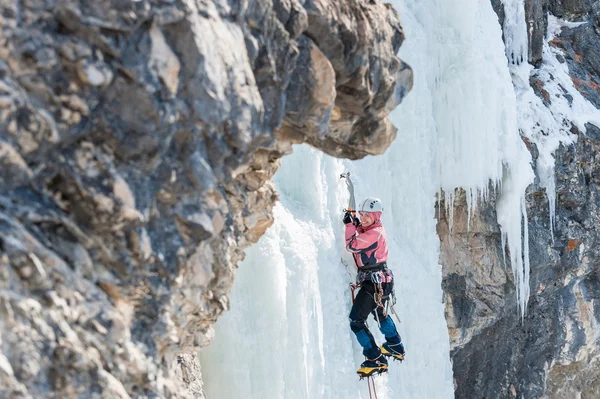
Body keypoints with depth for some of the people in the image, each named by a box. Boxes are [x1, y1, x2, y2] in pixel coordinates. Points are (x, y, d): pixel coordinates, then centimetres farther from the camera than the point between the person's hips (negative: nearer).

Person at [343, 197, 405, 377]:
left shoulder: (374, 234, -20)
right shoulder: (376, 228, 9)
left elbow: (352, 245, -23)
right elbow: (361, 241, 28)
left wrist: (350, 225, -11)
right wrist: (356, 224, 11)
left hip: (373, 283, -11)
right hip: (381, 281, 11)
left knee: (356, 321, -11)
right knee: (380, 313, 32)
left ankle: (376, 360, -11)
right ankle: (396, 347, 49)